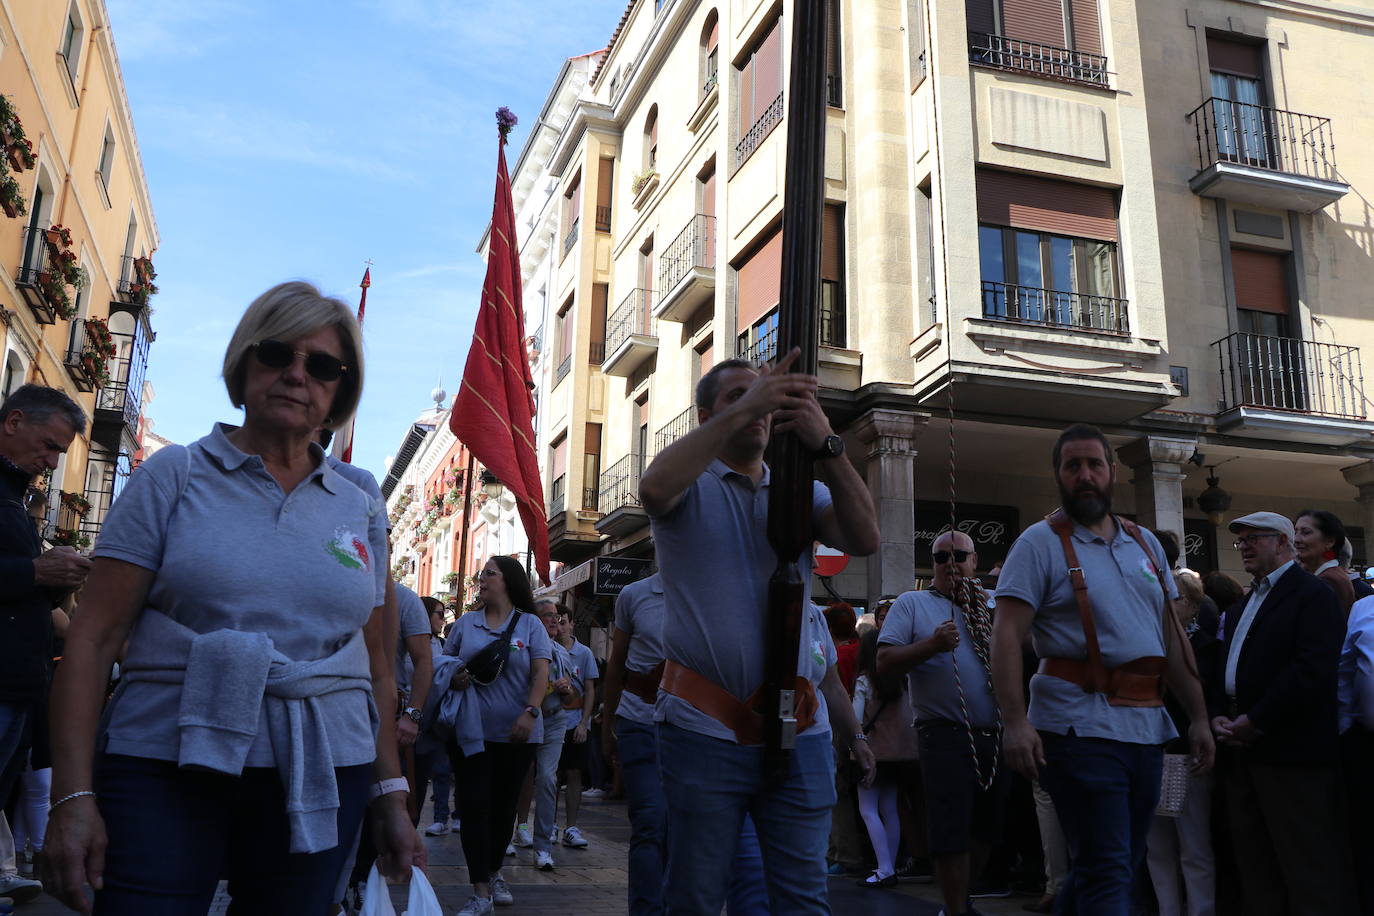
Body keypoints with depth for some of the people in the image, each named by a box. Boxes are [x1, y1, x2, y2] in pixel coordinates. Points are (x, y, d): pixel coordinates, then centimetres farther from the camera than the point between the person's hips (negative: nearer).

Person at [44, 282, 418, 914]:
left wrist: (391, 797, 10)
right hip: (165, 768, -2)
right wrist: (73, 796, -10)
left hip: (320, 783, 3)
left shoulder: (360, 511, 10)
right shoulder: (175, 476, 1)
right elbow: (93, 638, -3)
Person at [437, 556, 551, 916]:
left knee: (504, 805, 10)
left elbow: (541, 673, -3)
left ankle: (494, 872, 32)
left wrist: (529, 713, -16)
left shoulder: (530, 624, 3)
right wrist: (454, 680, -10)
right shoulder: (465, 624, 9)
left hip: (516, 735, -1)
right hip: (470, 731, 1)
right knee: (475, 805, -6)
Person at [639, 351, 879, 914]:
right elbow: (655, 489, -22)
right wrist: (742, 409, -27)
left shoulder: (800, 492, 12)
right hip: (706, 729, -2)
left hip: (800, 732, 3)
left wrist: (825, 445, -22)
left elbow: (864, 539, -8)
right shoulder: (690, 487, 4)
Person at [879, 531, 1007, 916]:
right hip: (947, 736, -5)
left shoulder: (993, 605, 14)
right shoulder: (912, 603, 2)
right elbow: (885, 661, -7)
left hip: (995, 736, 5)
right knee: (952, 834, -3)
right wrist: (932, 645, -21)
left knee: (987, 829, 16)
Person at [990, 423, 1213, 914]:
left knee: (1121, 867, 16)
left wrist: (1199, 717, 11)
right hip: (1083, 727, -6)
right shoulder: (1040, 542, -5)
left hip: (1148, 727, 7)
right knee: (1107, 876, -6)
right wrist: (1015, 722, -23)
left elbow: (1172, 636, 17)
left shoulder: (1145, 543, 15)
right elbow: (1006, 636, -13)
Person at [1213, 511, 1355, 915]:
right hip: (1241, 751, 8)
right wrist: (1219, 716, 1)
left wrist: (1255, 722, -17)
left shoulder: (1313, 593, -6)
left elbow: (1313, 670, -18)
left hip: (1290, 754, -8)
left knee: (1309, 871, -2)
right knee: (1256, 869, 12)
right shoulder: (1240, 607, 21)